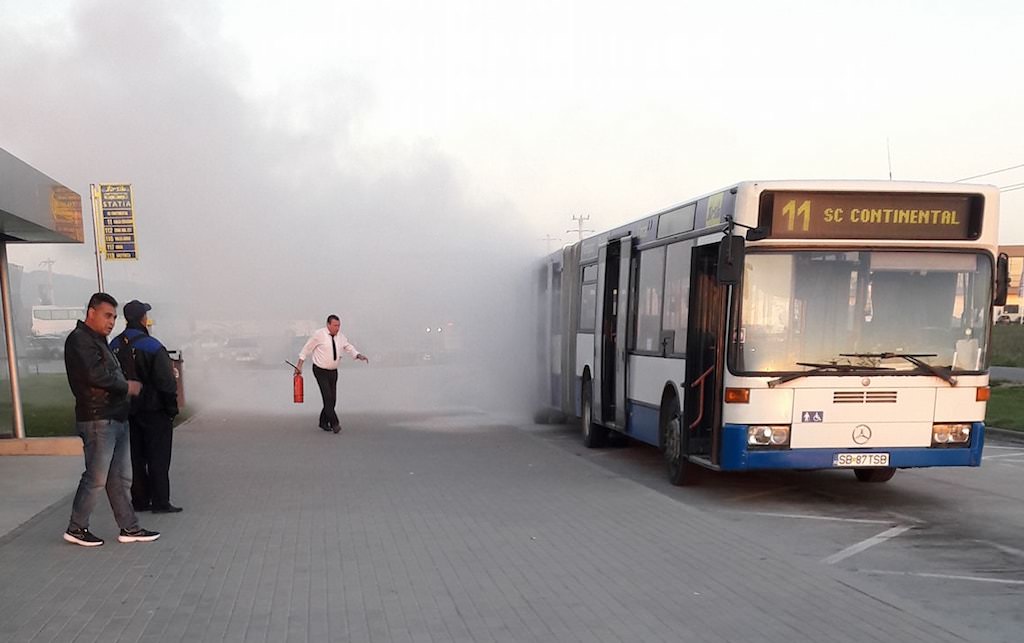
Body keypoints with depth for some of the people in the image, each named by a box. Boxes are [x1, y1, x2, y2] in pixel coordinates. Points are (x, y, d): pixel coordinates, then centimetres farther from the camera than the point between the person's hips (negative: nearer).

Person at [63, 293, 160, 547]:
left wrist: (125, 386, 2)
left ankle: (129, 528, 16)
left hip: (116, 419, 10)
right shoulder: (80, 339, -11)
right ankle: (76, 528, 11)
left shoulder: (98, 340, 21)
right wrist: (127, 386, -11)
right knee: (96, 478, -2)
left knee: (120, 477, 11)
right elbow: (95, 375, -22)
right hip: (98, 420, -10)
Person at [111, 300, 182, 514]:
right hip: (153, 411, -6)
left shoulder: (114, 346, 3)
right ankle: (160, 502, 3)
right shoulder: (152, 346, -18)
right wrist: (172, 409, -7)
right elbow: (166, 382, -18)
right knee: (158, 458, 1)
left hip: (128, 411, 6)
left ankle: (140, 500, 19)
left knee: (137, 458, 14)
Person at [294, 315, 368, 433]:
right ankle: (334, 423, -8)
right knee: (327, 397, -13)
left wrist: (358, 355, -11)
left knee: (333, 399, 6)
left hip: (333, 371, 5)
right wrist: (299, 365, -4)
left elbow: (349, 348, 9)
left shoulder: (341, 337, 2)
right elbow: (307, 348, -4)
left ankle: (324, 422, 22)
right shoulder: (319, 335, -12)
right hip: (320, 371, -5)